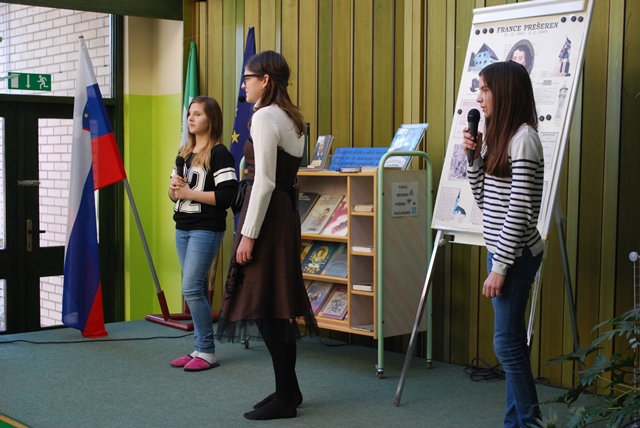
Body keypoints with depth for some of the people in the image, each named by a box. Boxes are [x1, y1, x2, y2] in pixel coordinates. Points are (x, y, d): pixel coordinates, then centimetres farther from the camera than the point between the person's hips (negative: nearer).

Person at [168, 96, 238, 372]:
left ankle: (207, 352, -3)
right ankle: (199, 348, 16)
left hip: (206, 230, -8)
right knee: (197, 290, 10)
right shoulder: (184, 153, 15)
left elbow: (227, 195, -19)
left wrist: (190, 192, -16)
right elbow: (174, 193, 20)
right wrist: (174, 189, -3)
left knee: (191, 288, -11)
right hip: (182, 229, 8)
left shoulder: (219, 153, -10)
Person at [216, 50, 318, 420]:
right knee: (279, 302, 15)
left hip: (268, 213, -10)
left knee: (264, 305, -3)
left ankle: (285, 398, 4)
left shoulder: (264, 116, -14)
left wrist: (248, 234, -18)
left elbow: (264, 182, -20)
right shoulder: (292, 117, 15)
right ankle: (289, 390, 25)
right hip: (288, 210, 10)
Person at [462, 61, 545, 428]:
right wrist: (473, 156, 3)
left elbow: (519, 210, -19)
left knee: (508, 343, -6)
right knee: (511, 343, 11)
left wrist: (501, 265, -18)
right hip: (501, 250, 9)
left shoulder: (523, 138, -15)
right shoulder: (497, 136, 13)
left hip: (516, 254, -9)